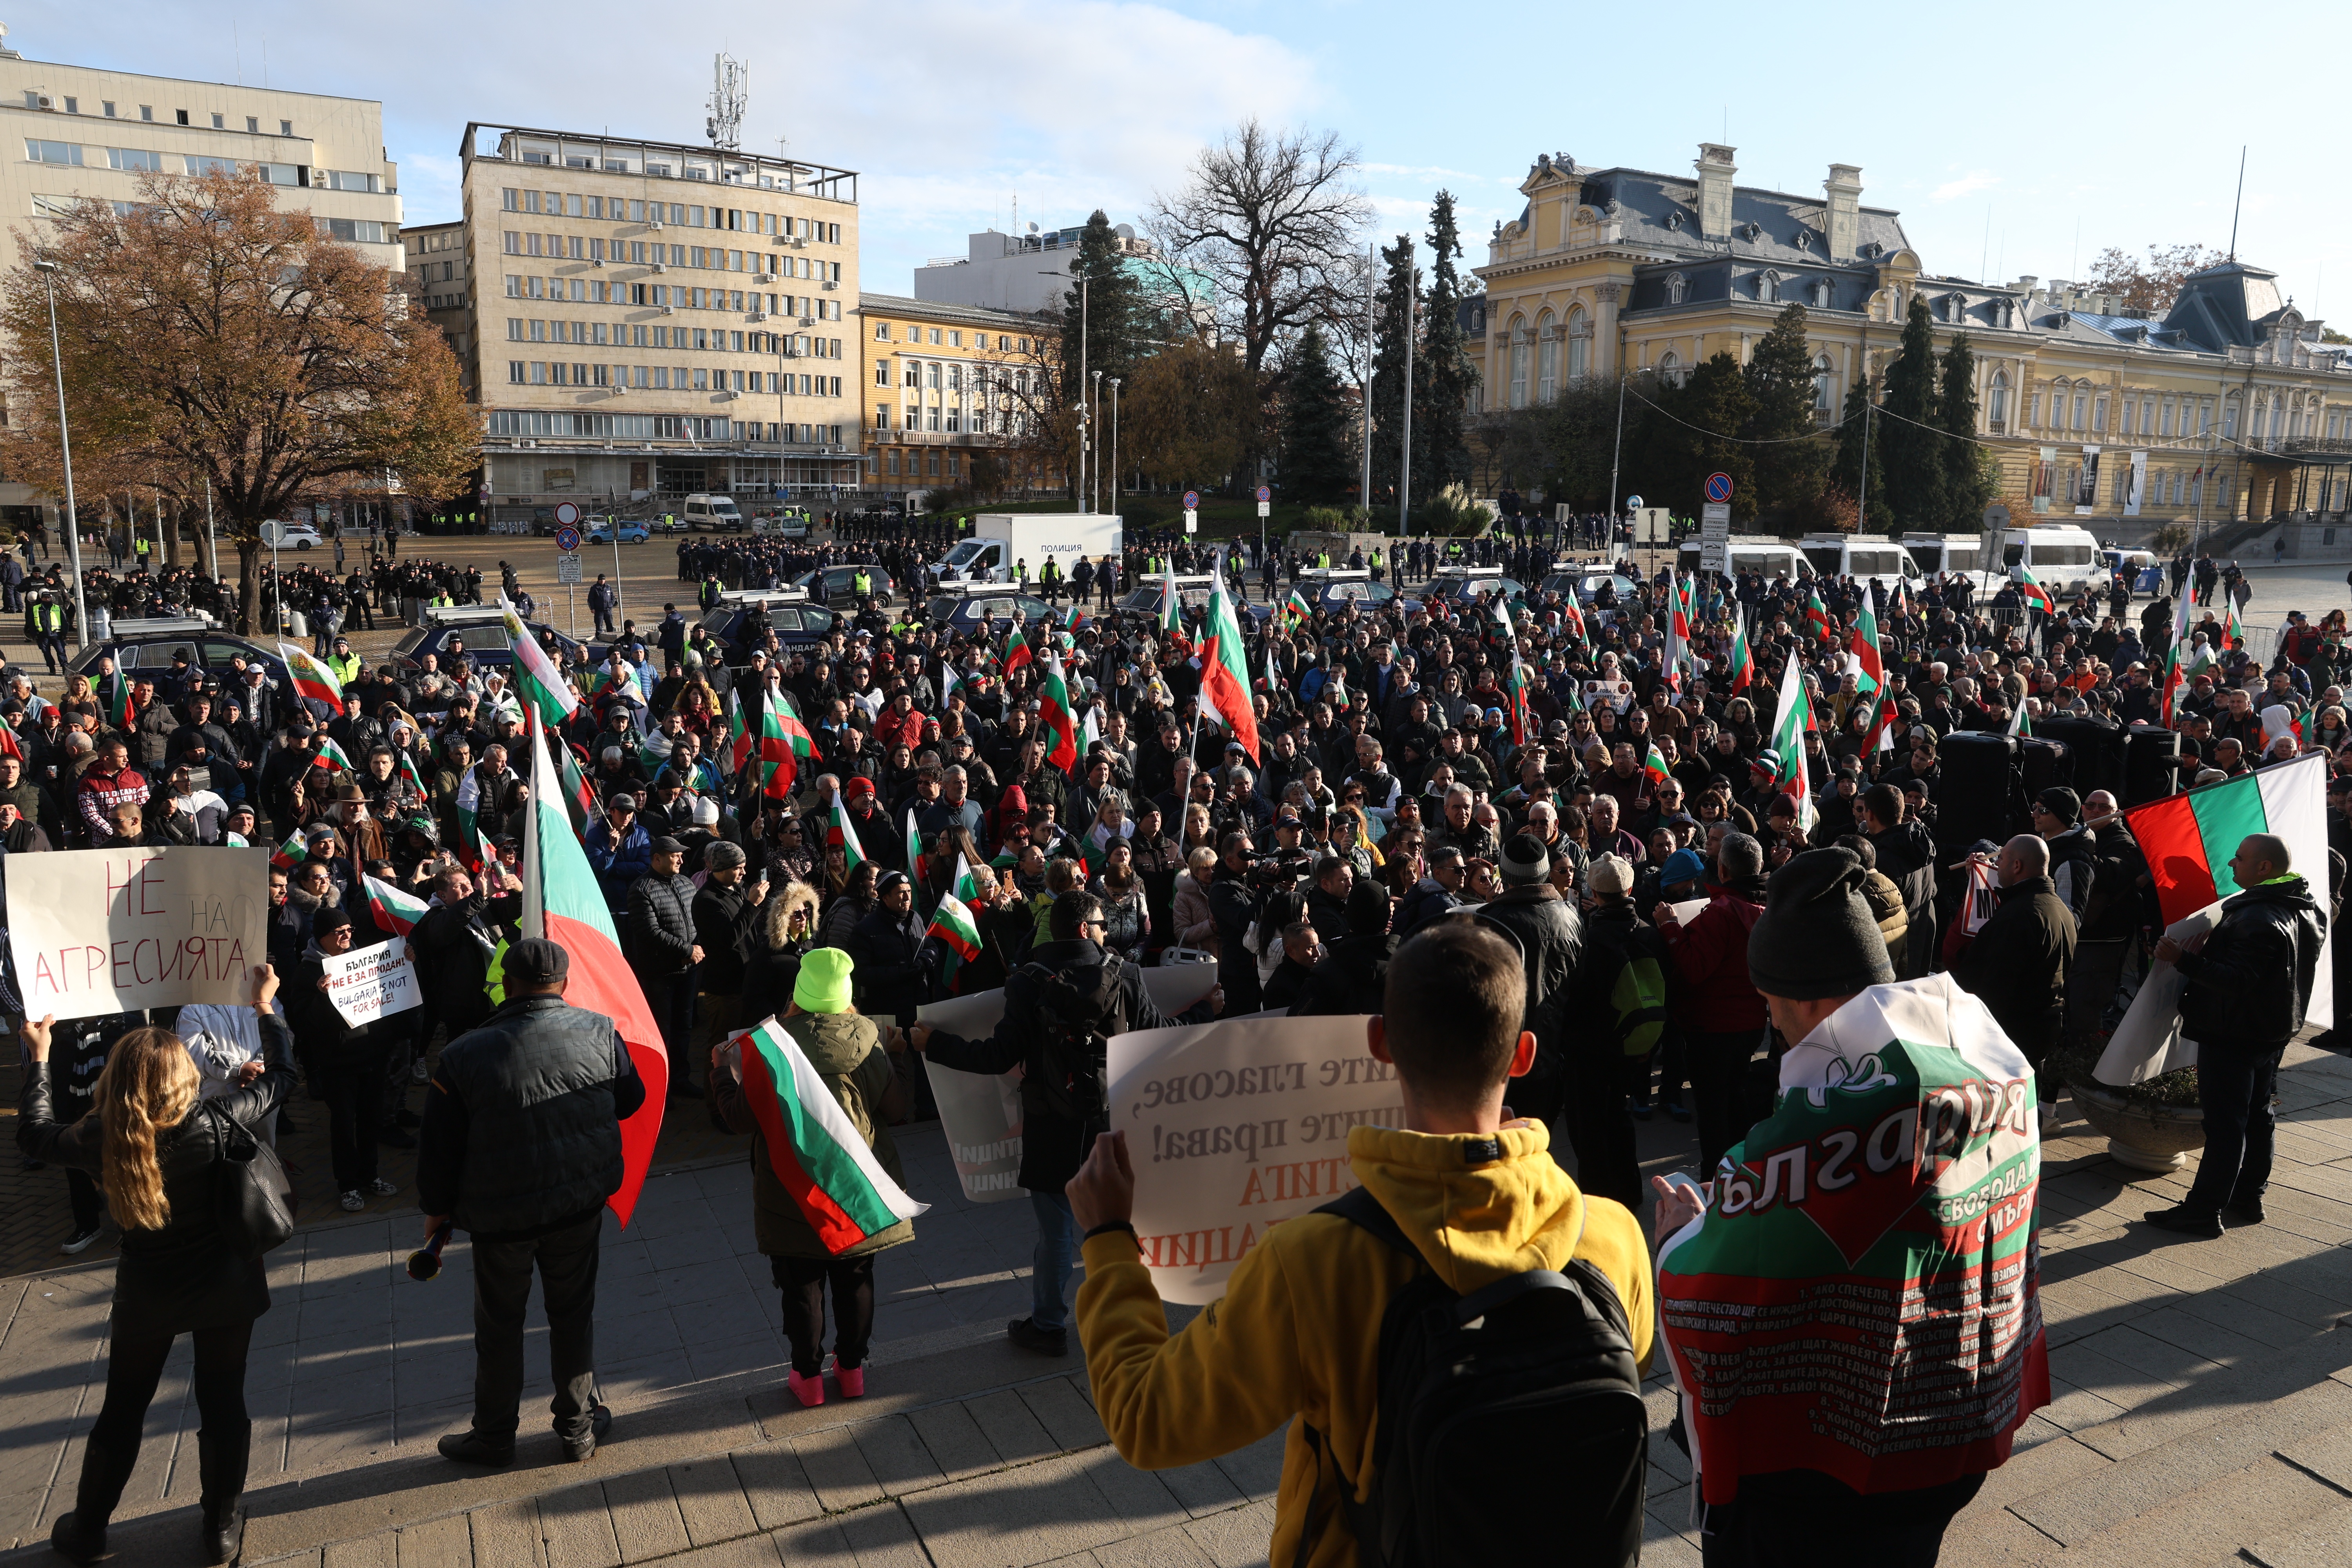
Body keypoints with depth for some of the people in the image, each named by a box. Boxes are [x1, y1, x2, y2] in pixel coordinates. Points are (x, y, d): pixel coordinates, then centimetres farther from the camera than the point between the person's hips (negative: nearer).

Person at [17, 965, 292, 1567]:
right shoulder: (212, 1127, -26)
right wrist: (265, 1007, -1)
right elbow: (281, 1075, -12)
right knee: (223, 1405, 15)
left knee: (122, 1412, 22)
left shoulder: (100, 1140, -20)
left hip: (146, 1295, 2)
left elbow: (34, 1134, 3)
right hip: (224, 1291, -2)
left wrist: (38, 1058, 10)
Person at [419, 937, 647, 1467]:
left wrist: (437, 1209, 9)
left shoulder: (463, 1056, -16)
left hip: (500, 1216, -1)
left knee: (498, 1324, 17)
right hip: (581, 1205, 2)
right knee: (573, 1313, 18)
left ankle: (494, 1437, 33)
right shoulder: (600, 1033, -11)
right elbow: (631, 1100, 5)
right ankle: (577, 1427, 30)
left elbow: (439, 1147, -8)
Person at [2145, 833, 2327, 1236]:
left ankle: (2203, 1211, -1)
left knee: (2225, 1123, -6)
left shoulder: (2257, 919, -26)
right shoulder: (2306, 911, 7)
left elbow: (2238, 980, -31)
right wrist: (2209, 951, 17)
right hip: (2274, 1031, 10)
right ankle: (2247, 1200, 28)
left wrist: (2184, 960, -35)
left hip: (2234, 1037, -10)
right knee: (2257, 1116, 18)